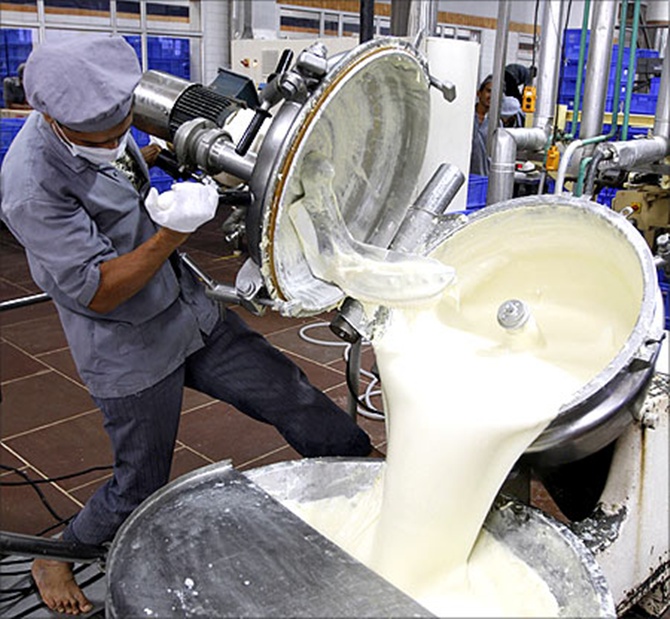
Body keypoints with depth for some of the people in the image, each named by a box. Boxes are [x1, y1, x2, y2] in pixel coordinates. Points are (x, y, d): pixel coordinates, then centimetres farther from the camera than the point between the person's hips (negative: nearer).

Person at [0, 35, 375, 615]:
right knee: (140, 488, 9)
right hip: (131, 353, -7)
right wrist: (172, 231, -34)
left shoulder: (106, 123, -2)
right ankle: (54, 556, 36)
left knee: (287, 391, 9)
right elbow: (97, 291, -27)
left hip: (191, 309, 7)